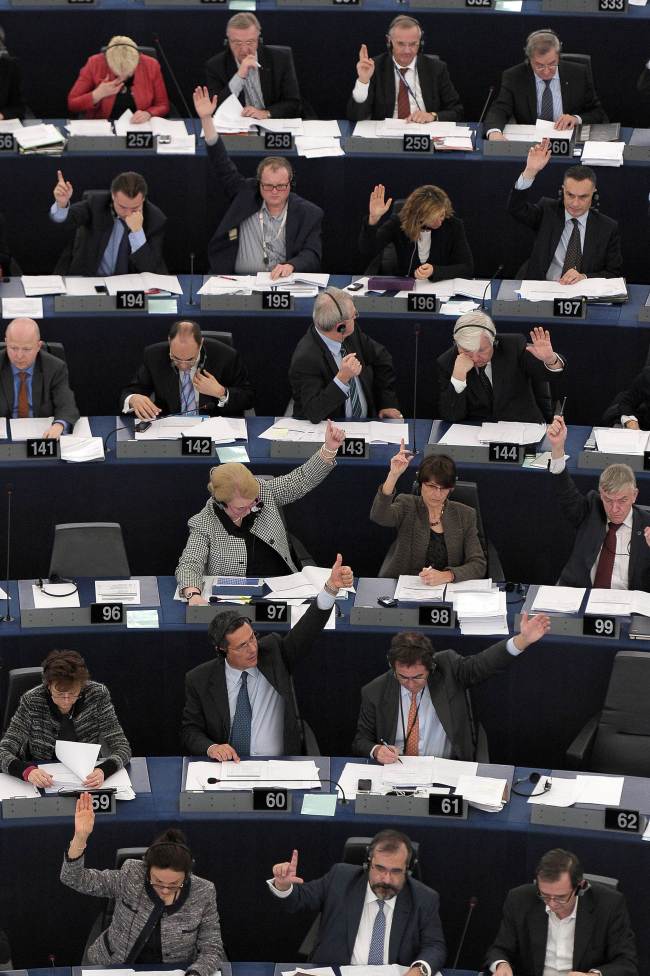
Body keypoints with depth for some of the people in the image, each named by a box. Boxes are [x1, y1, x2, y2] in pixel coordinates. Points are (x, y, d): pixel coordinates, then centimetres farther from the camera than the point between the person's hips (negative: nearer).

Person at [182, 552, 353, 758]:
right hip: (228, 770, 0)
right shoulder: (199, 680, 3)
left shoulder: (273, 652, 4)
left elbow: (308, 629, -7)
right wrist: (211, 748, -17)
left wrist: (331, 587, -23)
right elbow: (191, 731, 6)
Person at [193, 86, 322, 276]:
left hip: (284, 285, 0)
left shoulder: (308, 214, 7)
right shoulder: (246, 194, 11)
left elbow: (312, 256, 2)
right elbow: (222, 165, 9)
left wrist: (290, 266, -22)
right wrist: (206, 119, 1)